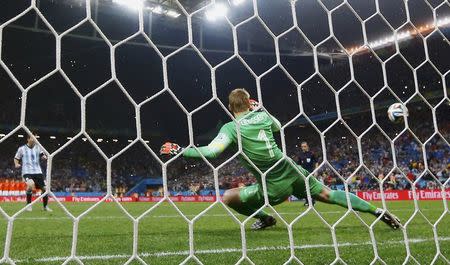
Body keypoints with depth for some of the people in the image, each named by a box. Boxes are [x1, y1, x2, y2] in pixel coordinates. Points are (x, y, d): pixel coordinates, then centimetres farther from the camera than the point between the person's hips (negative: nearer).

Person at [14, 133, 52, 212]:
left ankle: (45, 206, 20)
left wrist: (44, 157, -21)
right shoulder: (22, 149, 3)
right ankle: (28, 204, -11)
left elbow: (42, 155, 3)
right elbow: (16, 158, 12)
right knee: (31, 184, -31)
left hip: (38, 171, 4)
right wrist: (17, 164, -9)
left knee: (44, 188, -2)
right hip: (27, 172, -4)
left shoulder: (38, 147, 10)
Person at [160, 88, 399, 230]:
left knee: (228, 198, 3)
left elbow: (211, 152, -23)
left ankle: (264, 219, 18)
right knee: (327, 195, 17)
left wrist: (178, 150, -13)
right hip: (293, 173, 6)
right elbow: (278, 127, 28)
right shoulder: (263, 116, 5)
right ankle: (377, 211, 19)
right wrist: (260, 109, 29)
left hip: (274, 187, -6)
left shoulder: (231, 127, -11)